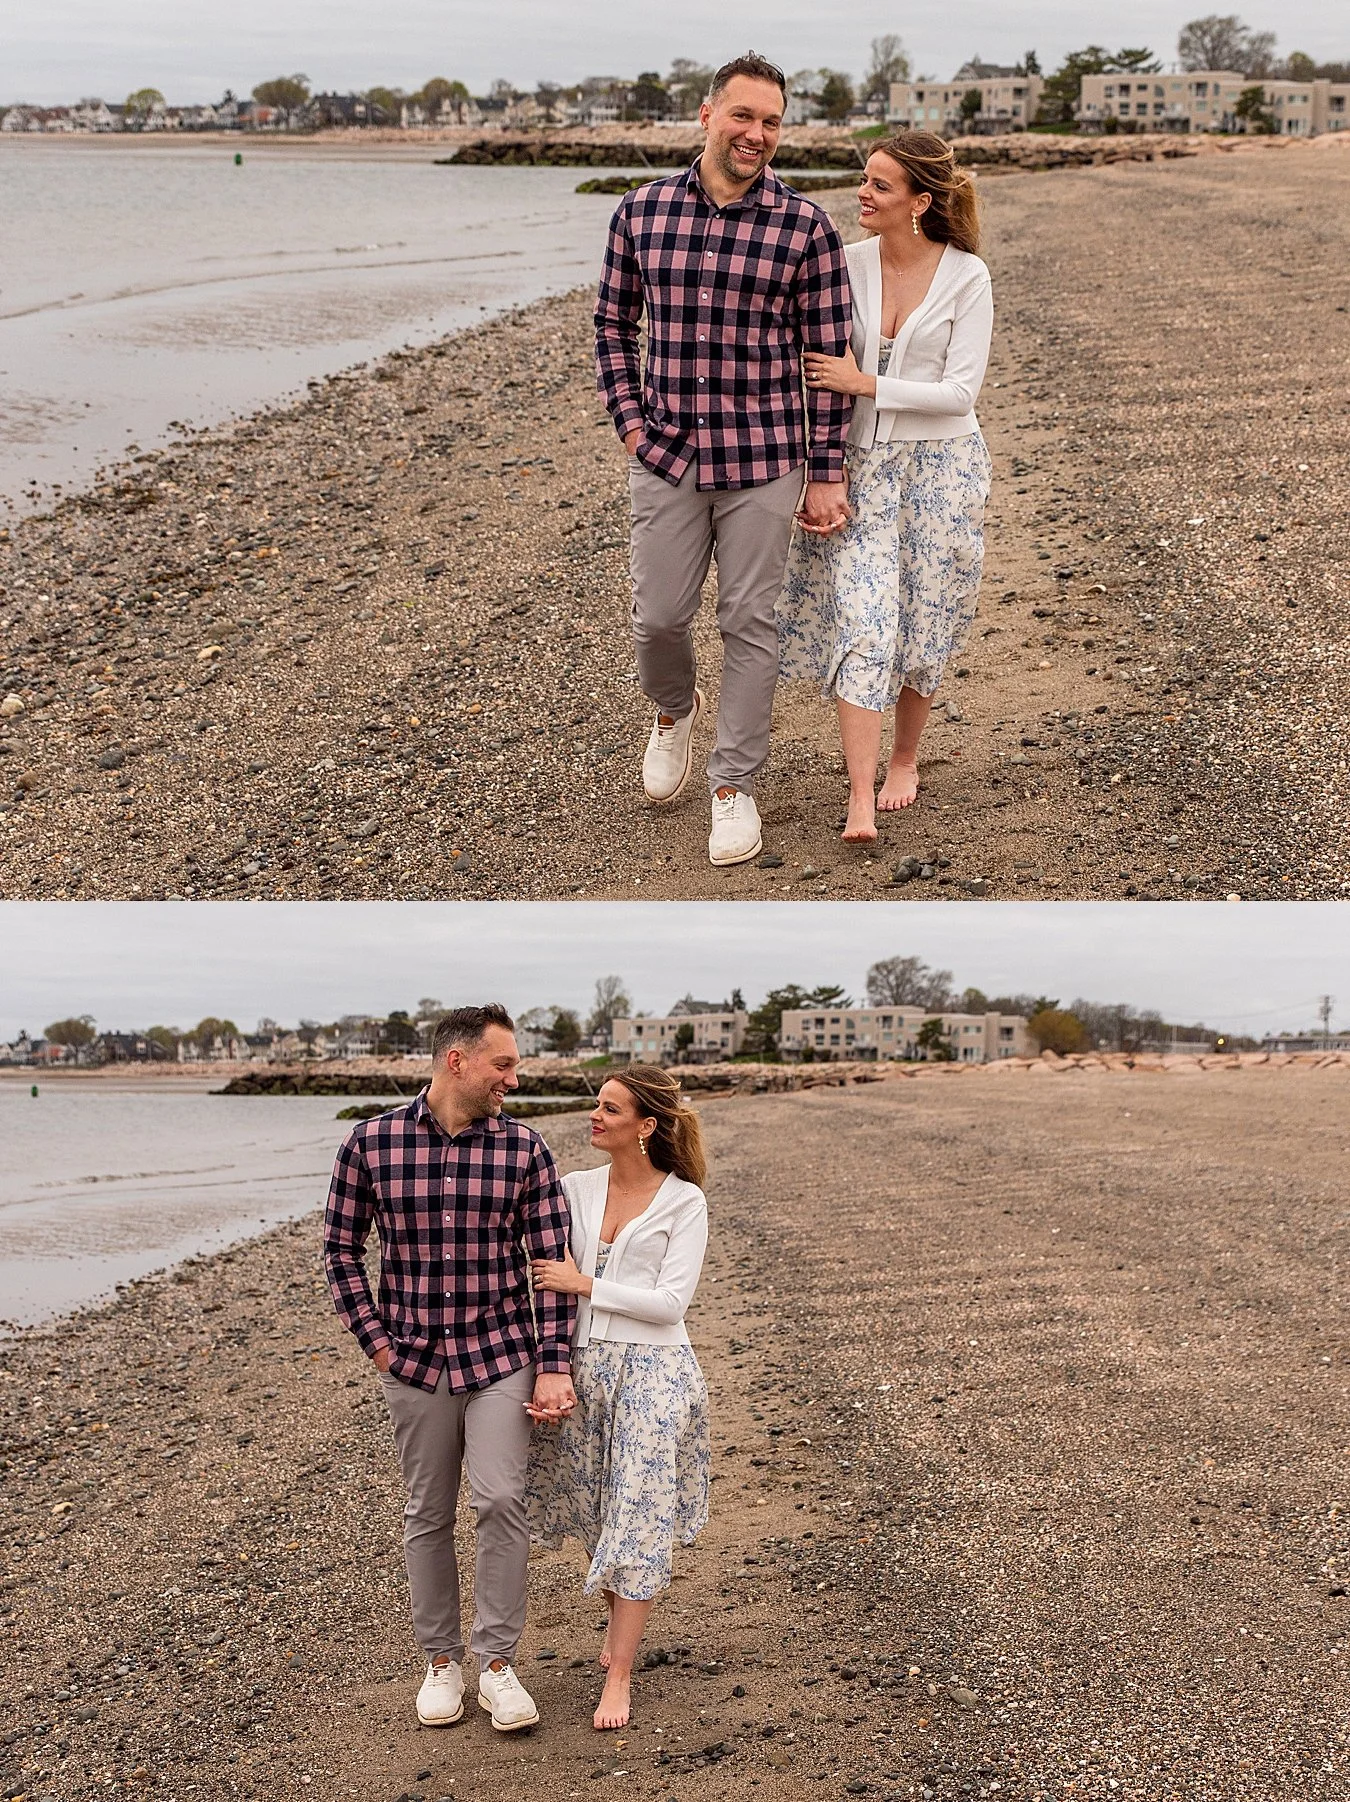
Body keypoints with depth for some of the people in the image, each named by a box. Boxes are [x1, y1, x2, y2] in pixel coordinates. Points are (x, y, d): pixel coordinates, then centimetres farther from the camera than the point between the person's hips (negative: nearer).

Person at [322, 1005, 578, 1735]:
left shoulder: (523, 1149, -5)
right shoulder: (370, 1144, -6)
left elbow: (553, 1260, -3)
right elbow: (341, 1247, 4)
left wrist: (553, 1367, -9)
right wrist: (375, 1340, -2)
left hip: (501, 1355, 0)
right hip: (415, 1360, 1)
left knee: (501, 1501, -11)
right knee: (428, 1515, 10)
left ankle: (497, 1663, 2)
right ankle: (441, 1661, 24)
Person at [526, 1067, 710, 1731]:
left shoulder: (683, 1202, -6)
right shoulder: (576, 1190, 6)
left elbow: (671, 1301, -12)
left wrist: (585, 1284, -13)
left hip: (651, 1370, -4)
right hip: (583, 1367, 4)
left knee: (637, 1519, -4)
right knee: (595, 1510, 14)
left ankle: (618, 1675, 0)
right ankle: (620, 1625, 36)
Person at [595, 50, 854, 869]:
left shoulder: (805, 226, -6)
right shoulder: (642, 211, 1)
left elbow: (830, 355, -3)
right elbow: (613, 321, 13)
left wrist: (827, 474, -4)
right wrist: (629, 422, 4)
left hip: (763, 461, -2)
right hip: (666, 457, 2)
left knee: (749, 624, 4)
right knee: (659, 616, 7)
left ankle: (735, 787, 16)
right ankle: (676, 710, 40)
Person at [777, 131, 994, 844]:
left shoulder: (966, 277, -8)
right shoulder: (847, 264, -1)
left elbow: (960, 390, -12)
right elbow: (822, 370, 6)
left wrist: (864, 383, -17)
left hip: (938, 465, -1)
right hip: (860, 463, 1)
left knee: (921, 624, 10)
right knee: (860, 619, -10)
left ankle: (905, 758, 33)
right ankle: (861, 797, -12)